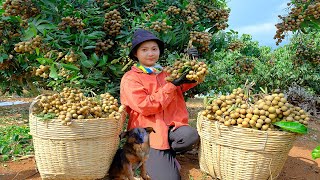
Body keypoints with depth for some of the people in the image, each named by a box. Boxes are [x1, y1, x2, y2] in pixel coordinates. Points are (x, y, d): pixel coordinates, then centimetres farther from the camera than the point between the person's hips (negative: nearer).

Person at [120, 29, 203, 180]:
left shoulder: (166, 72, 14)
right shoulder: (130, 78, -3)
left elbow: (190, 81, 18)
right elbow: (145, 106, -16)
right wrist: (172, 85, -15)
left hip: (172, 128, 5)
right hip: (149, 132, -5)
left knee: (190, 135, -30)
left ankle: (166, 154, 1)